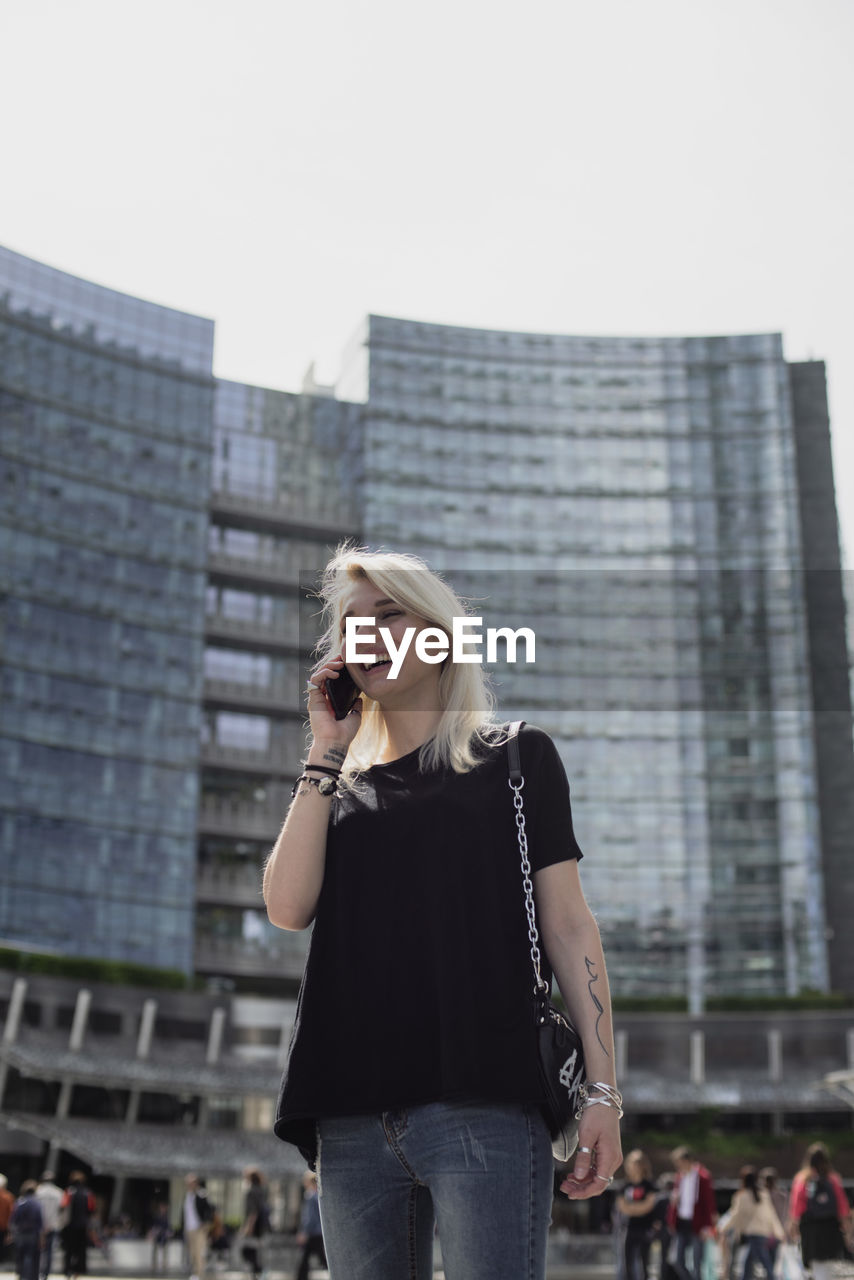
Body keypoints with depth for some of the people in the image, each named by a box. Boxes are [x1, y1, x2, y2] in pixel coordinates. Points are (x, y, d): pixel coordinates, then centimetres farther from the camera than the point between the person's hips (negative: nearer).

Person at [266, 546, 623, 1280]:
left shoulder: (516, 758, 10)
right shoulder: (339, 786, 20)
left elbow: (568, 927, 3)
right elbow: (289, 906, 2)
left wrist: (602, 1089, -5)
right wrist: (326, 751, 5)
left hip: (482, 1102, -3)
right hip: (353, 1114, 4)